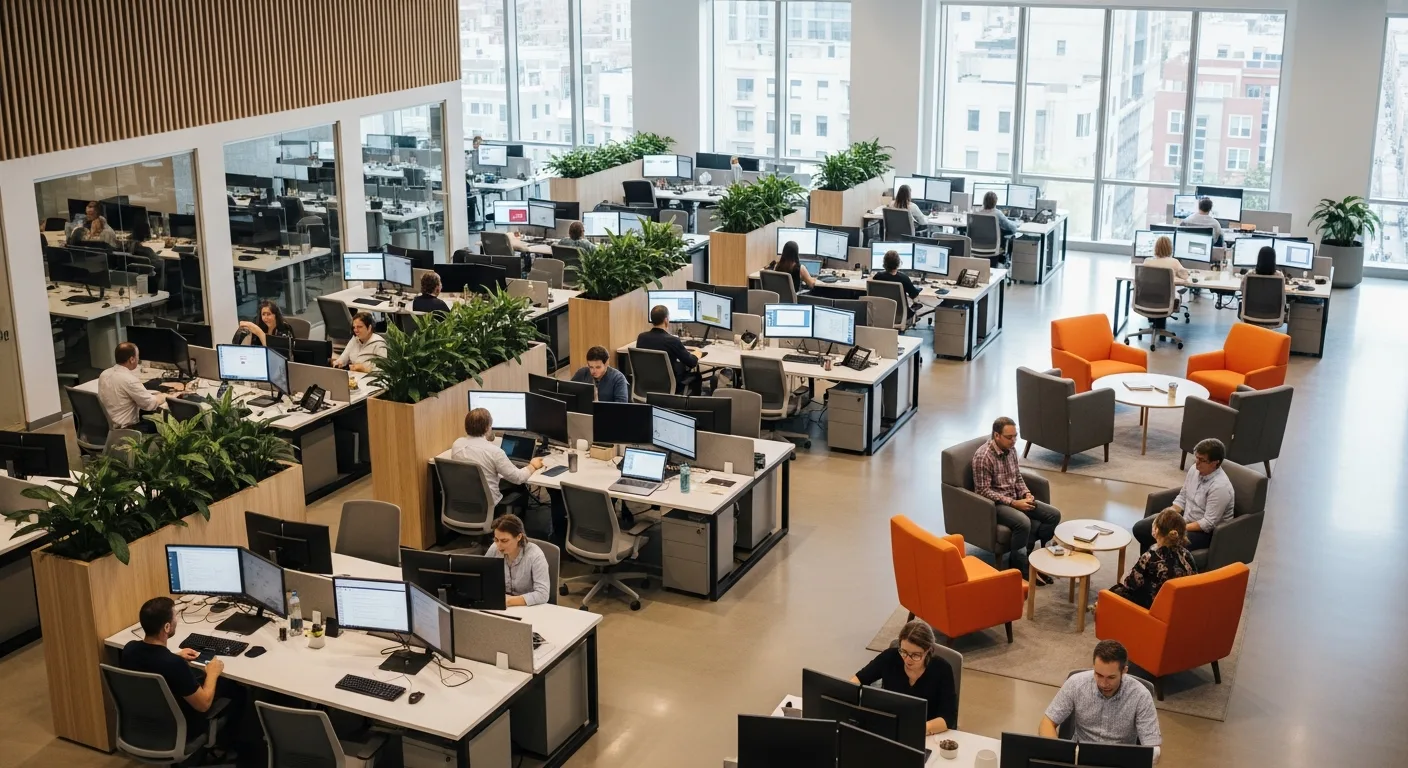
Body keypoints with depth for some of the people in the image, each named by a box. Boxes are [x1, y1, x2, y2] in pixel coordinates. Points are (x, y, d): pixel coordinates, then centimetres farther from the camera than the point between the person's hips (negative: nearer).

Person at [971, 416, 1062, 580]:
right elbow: (983, 491, -21)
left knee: (1053, 515, -6)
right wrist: (1013, 503, -22)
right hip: (996, 504, -8)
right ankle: (1021, 567, -16)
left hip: (1017, 500, 8)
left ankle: (1023, 550, -3)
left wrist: (1026, 494, -3)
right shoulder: (983, 456, -21)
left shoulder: (1011, 449, 4)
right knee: (1023, 522, -34)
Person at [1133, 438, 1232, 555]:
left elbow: (1208, 524, -26)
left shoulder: (1220, 487, -27)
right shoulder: (1195, 469, -4)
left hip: (1205, 531, -8)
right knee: (1140, 528, 1)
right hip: (1184, 517, 8)